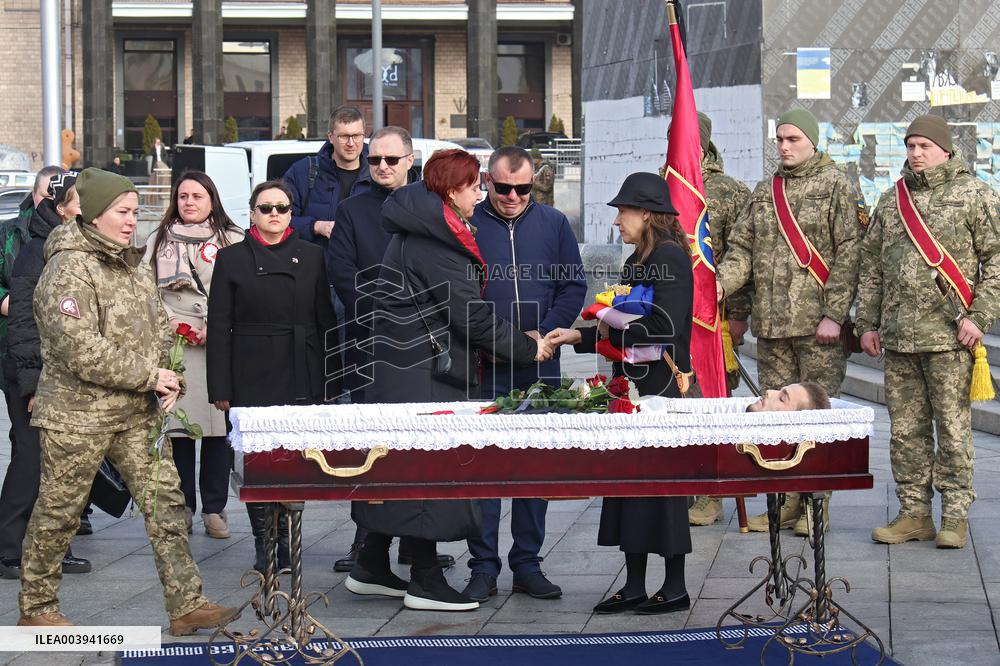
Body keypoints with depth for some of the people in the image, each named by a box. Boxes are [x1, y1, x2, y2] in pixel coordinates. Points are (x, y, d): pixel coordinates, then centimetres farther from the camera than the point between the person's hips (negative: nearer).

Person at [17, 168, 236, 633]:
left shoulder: (135, 266, 11)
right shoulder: (68, 270, -15)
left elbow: (159, 329, 17)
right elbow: (80, 351, -22)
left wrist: (166, 378, -2)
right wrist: (147, 377, -17)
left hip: (137, 413, 8)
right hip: (77, 415, -7)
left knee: (165, 502, 2)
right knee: (58, 512, 5)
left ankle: (186, 604, 5)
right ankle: (35, 608, 20)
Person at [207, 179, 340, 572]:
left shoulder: (311, 257, 10)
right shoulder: (231, 259, 5)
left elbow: (326, 321, 9)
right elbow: (219, 327, 2)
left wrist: (330, 380, 3)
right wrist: (220, 388, -4)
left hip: (301, 379, 1)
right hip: (252, 378, -1)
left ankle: (287, 543, 11)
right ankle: (263, 546, 9)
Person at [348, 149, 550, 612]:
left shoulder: (417, 232, 15)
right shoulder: (434, 243, -17)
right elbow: (471, 315, -17)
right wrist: (527, 349, -8)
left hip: (404, 362, 10)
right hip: (421, 373, -10)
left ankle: (372, 568, 21)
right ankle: (425, 582, 2)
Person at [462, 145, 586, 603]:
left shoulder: (553, 224, 7)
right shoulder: (466, 224, 0)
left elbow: (573, 286, 6)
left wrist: (543, 333, -7)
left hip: (540, 363, 2)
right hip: (483, 367, -2)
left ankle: (527, 565, 16)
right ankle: (483, 568, 6)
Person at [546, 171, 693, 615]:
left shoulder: (670, 257, -12)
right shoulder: (637, 263, 16)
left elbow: (665, 328, -20)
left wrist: (611, 327, -12)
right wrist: (580, 337, 9)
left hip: (660, 385, -9)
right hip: (634, 385, 9)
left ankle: (675, 587, 7)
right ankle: (634, 587, 15)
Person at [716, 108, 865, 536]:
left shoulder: (837, 186, -1)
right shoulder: (764, 192, 17)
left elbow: (849, 255, -7)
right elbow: (741, 247, 16)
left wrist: (834, 314, -13)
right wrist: (721, 283, -5)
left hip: (817, 325, -6)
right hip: (770, 324, 6)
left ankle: (817, 505, 3)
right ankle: (785, 502, 14)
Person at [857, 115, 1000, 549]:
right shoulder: (891, 201, 15)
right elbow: (871, 266, 19)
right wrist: (867, 322, 14)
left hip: (949, 335, -5)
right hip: (897, 335, 5)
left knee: (952, 427, -2)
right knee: (905, 429, 7)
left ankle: (955, 516, 5)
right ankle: (914, 513, 15)